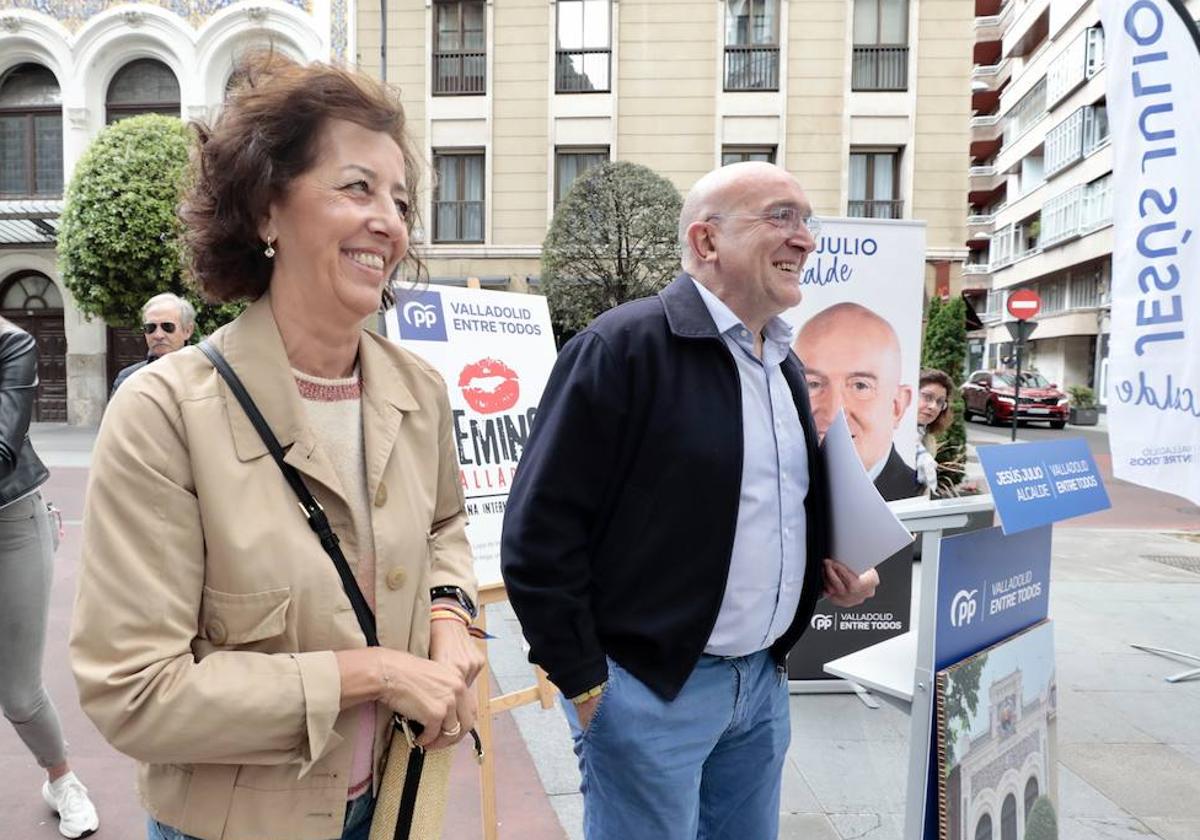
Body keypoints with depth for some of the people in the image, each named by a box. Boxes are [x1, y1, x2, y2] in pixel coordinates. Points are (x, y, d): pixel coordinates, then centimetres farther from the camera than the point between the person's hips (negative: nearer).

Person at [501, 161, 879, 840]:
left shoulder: (787, 366, 11)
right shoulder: (624, 346, -15)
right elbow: (540, 530, -17)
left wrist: (838, 569, 5)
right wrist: (584, 683, -13)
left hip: (762, 681, 8)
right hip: (651, 688, -7)